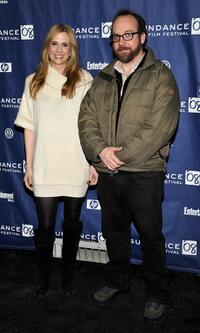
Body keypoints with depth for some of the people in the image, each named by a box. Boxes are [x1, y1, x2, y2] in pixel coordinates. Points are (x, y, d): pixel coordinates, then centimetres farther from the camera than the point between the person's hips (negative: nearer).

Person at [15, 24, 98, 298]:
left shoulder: (84, 80, 0)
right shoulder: (34, 82, 6)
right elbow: (30, 127, 7)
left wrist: (94, 163, -3)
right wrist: (29, 167, 5)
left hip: (76, 167, -1)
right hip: (45, 168, 1)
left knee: (72, 224, 12)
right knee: (45, 226, 6)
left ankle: (68, 275, 31)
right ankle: (45, 277, 26)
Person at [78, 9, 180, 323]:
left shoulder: (160, 76, -5)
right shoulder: (102, 79, 12)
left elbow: (159, 127, -15)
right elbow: (86, 119, 5)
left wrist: (122, 155, -18)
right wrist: (100, 150, -13)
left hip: (144, 171, -5)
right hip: (107, 172, 5)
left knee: (150, 235, 5)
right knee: (114, 230, 18)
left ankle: (158, 294, 22)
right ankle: (117, 280, 38)